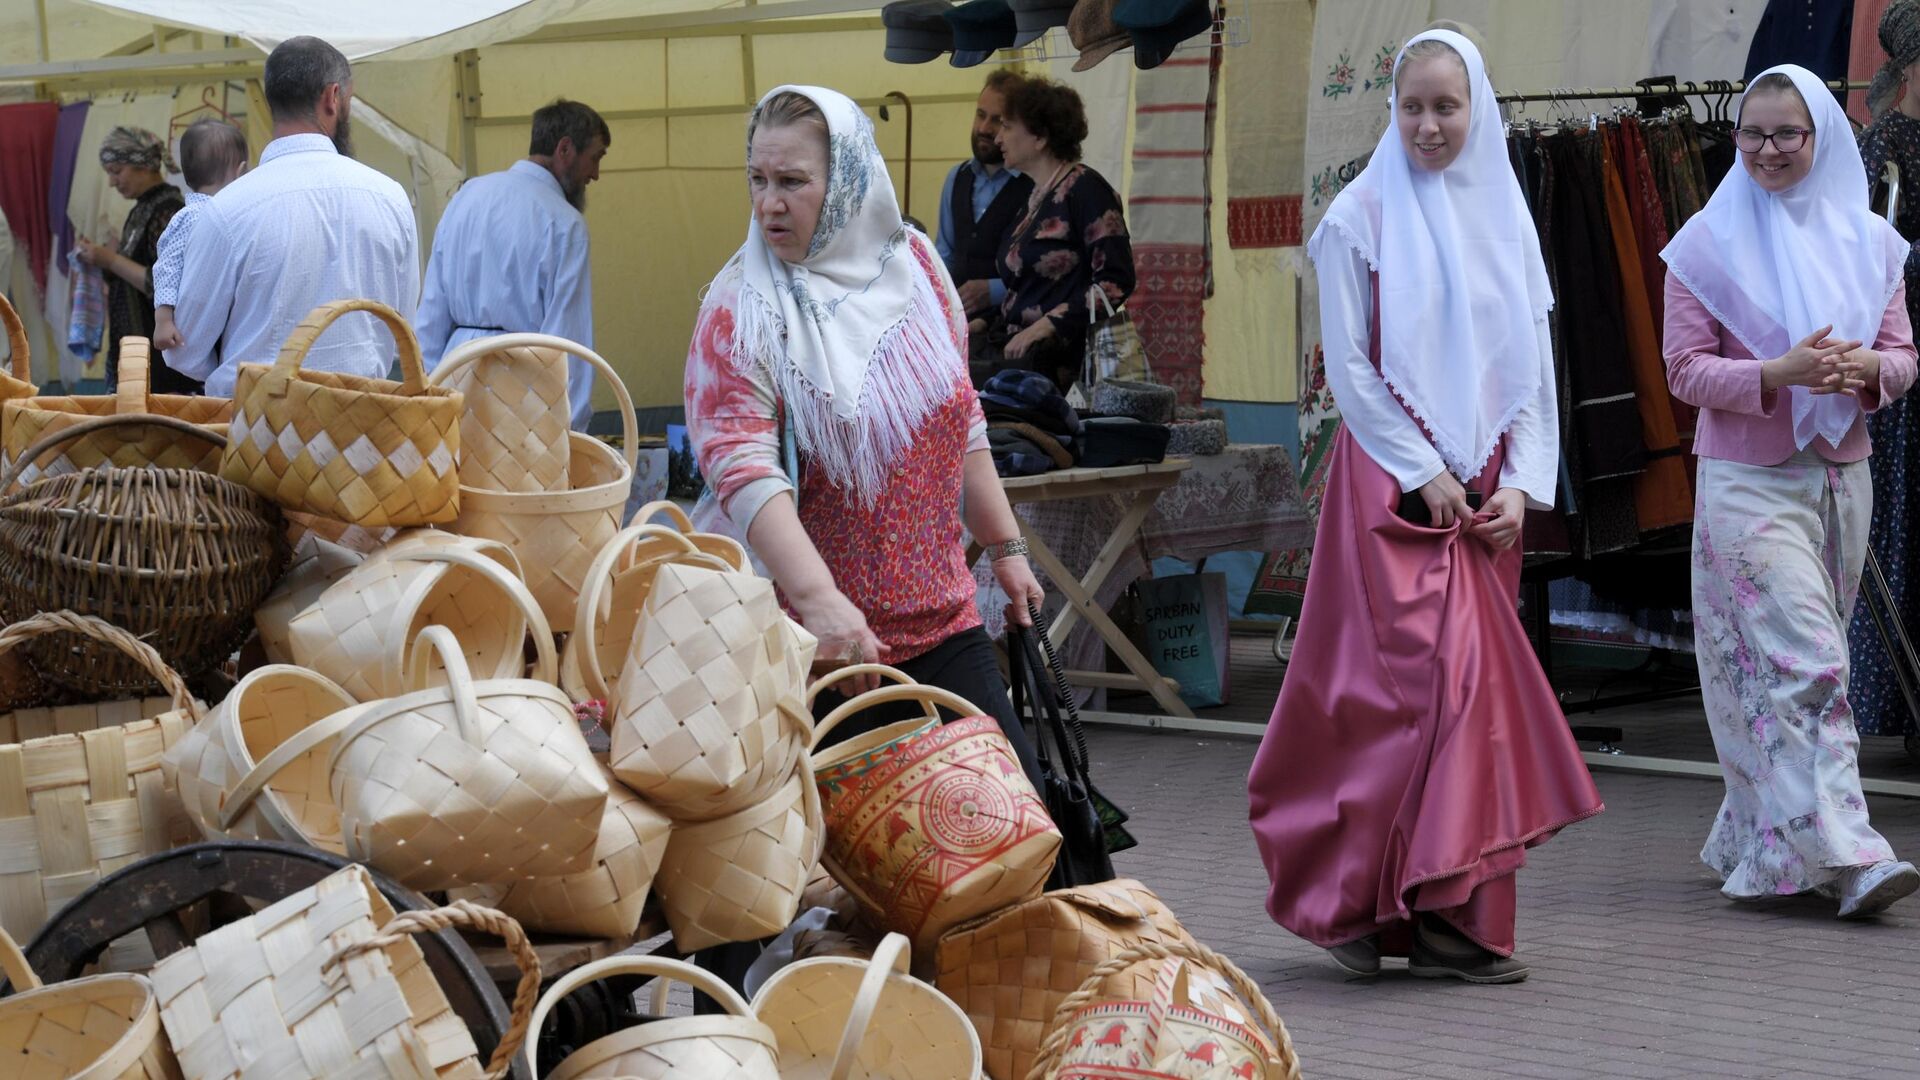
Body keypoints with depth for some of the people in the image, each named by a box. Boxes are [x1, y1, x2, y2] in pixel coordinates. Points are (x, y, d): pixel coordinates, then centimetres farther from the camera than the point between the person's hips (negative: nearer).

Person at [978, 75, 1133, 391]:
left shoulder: (1084, 188, -4)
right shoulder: (1033, 198, 22)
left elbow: (1116, 281, -14)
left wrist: (1045, 325, -18)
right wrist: (984, 323, 11)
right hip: (1017, 349, 8)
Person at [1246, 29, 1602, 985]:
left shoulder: (1505, 218, 13)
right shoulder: (1362, 214, -1)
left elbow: (1532, 367, 12)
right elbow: (1348, 365, -5)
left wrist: (1522, 482, -1)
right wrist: (1424, 473, -11)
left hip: (1484, 491, 5)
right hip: (1393, 483, -5)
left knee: (1475, 683, 2)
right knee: (1424, 675, -15)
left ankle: (1439, 915, 6)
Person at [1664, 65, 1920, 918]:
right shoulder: (1709, 243, -1)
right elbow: (1685, 369, -4)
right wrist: (1779, 373, -20)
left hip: (1842, 478, 5)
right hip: (1749, 484, -5)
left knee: (1799, 666, 8)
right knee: (1805, 663, -14)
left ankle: (1752, 842, 19)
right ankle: (1845, 855, -18)